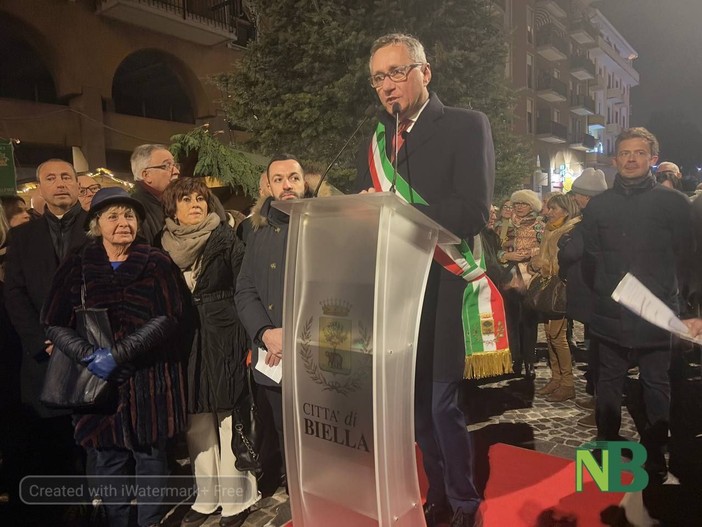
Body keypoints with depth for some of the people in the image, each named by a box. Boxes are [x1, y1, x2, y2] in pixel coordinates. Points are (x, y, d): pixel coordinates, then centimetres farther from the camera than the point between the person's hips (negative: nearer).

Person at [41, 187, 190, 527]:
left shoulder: (156, 263, -1)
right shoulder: (77, 266, 4)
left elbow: (170, 317, -9)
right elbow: (54, 323, 2)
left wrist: (118, 354, -16)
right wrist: (89, 355, -14)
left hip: (150, 377, -1)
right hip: (101, 380, 1)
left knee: (151, 454, 8)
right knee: (109, 457, 9)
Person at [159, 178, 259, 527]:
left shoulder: (226, 239, -3)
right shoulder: (165, 245, 7)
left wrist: (248, 338, -9)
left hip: (223, 339, -3)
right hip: (184, 342, 4)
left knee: (230, 421, 2)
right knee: (197, 424, 11)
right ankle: (206, 496, 26)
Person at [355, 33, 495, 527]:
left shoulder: (467, 125, -2)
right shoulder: (375, 144, 15)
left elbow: (473, 210, -16)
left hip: (444, 288, -5)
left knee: (443, 403, -1)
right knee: (419, 402, 13)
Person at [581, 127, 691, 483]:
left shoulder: (673, 203, -1)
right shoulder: (598, 205, 5)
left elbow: (685, 257, 1)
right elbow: (590, 260, 7)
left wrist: (666, 293, 1)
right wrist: (605, 293, 5)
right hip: (611, 315, 2)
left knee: (656, 387, 10)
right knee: (608, 385, 13)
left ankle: (654, 457, 24)